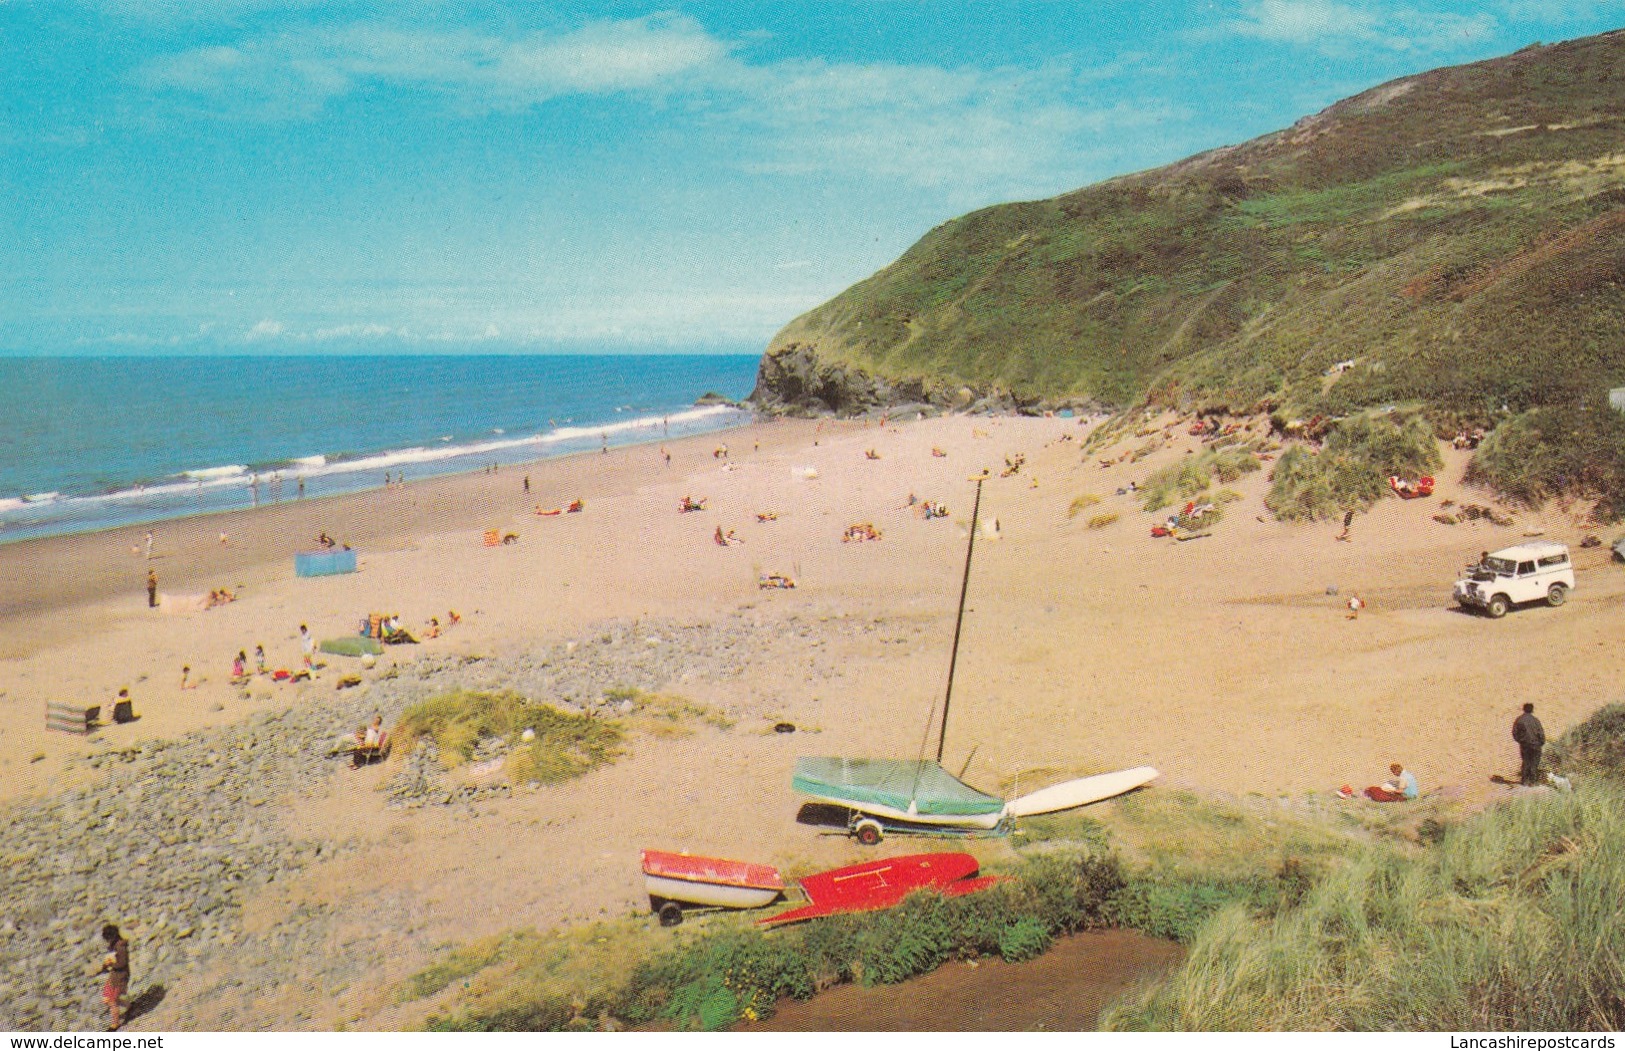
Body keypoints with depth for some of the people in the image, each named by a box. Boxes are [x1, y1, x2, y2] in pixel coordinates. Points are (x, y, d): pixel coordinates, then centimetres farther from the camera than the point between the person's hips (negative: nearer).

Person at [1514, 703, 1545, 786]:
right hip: (1534, 744, -3)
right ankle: (1532, 780, 7)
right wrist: (1542, 742, 3)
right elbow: (1541, 733, -10)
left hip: (1523, 744, 3)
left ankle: (1524, 779, 12)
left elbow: (1514, 732, 3)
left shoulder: (1518, 720, -1)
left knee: (1525, 761, 14)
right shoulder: (1535, 720, -12)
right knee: (1534, 762, 7)